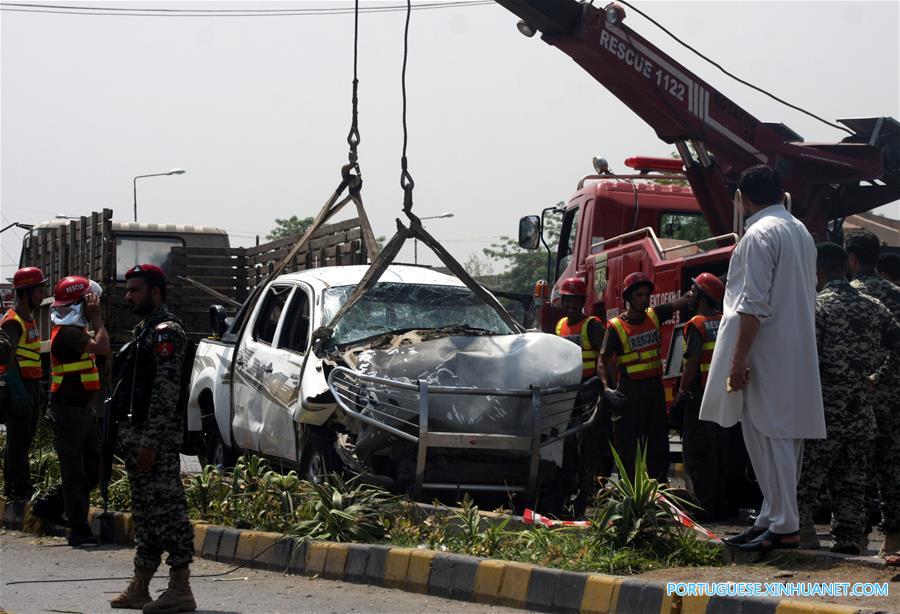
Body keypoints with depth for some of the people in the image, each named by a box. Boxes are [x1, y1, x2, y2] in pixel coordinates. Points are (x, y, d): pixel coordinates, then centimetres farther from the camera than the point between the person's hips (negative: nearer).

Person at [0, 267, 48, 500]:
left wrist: (38, 388, 21)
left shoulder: (30, 319, 16)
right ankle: (19, 488, -4)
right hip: (19, 385, -10)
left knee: (25, 438, 14)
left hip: (31, 385, 10)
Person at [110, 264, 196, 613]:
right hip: (137, 434, 10)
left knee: (167, 509, -9)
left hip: (157, 437, -10)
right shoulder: (144, 330, 20)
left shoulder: (166, 332, -12)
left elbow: (166, 391, -20)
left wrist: (150, 440, -24)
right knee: (145, 510, 13)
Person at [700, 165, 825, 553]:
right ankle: (771, 517, 18)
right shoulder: (801, 232, 16)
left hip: (768, 357, -9)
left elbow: (754, 304, -19)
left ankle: (783, 527, -9)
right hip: (798, 356, 9)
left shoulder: (759, 235, -12)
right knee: (784, 437, 12)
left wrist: (739, 357, -18)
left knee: (770, 437, -8)